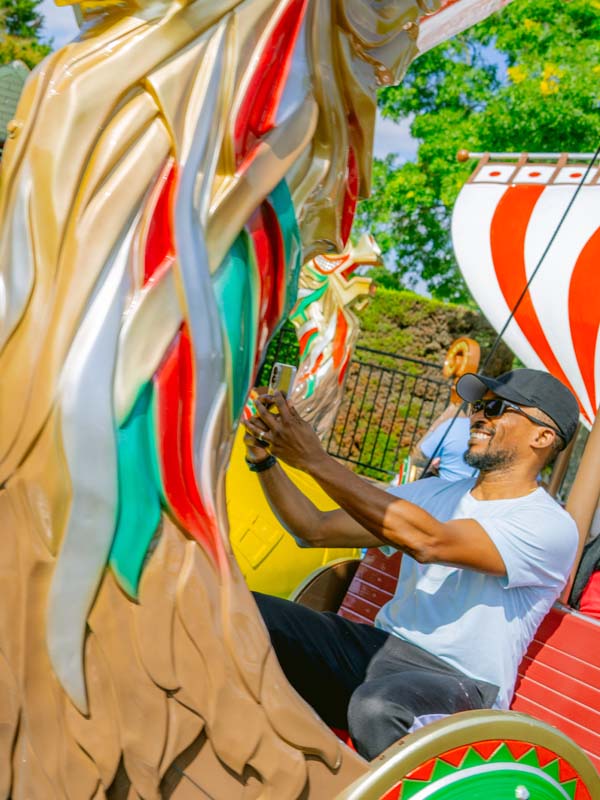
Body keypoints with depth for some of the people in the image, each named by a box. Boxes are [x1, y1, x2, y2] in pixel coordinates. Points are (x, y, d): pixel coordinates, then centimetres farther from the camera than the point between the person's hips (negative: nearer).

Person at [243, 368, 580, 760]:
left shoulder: (552, 526, -10)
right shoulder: (436, 493, 11)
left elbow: (427, 541, -27)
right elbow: (316, 529, 10)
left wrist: (315, 460, -27)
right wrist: (265, 461, -6)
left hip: (460, 683, -6)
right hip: (380, 646, 6)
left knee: (376, 705, -39)